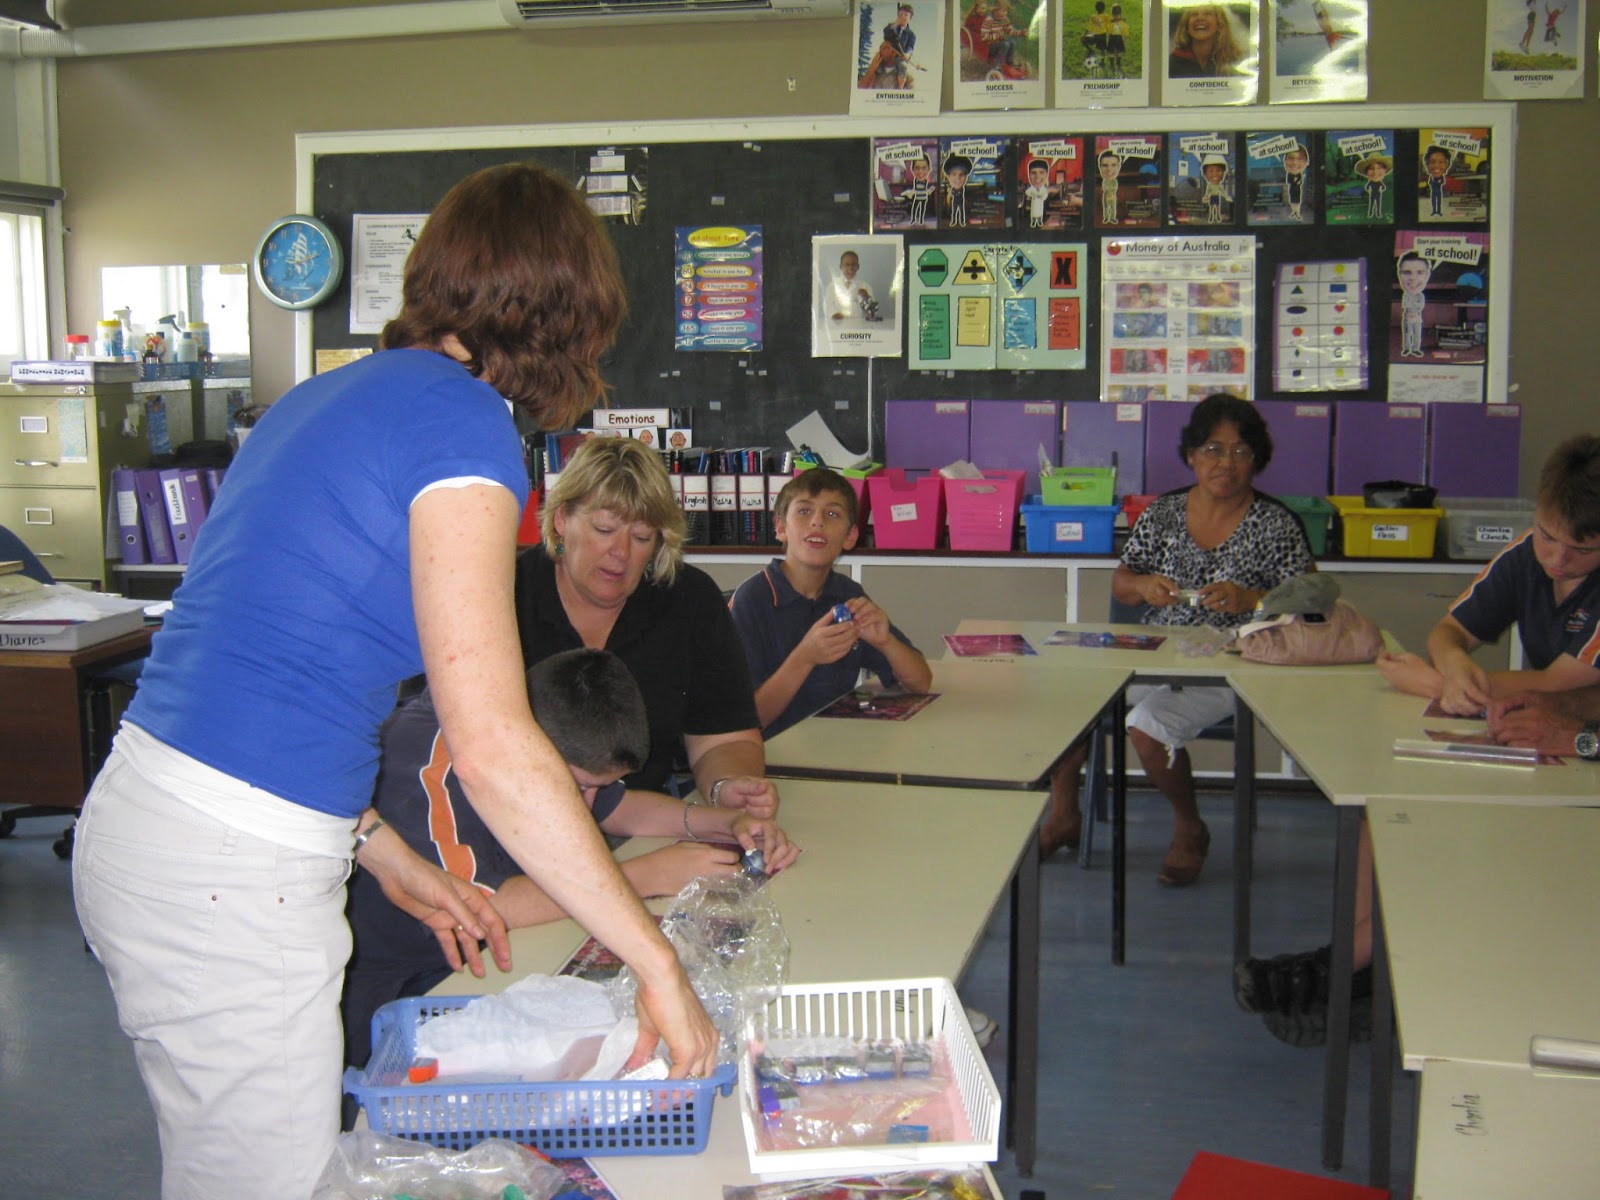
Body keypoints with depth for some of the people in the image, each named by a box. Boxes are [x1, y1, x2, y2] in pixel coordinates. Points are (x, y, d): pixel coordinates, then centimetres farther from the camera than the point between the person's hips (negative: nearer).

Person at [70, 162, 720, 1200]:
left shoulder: (330, 396, 14)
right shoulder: (459, 418, -13)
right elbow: (491, 744, -21)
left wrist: (386, 857, 20)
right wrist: (660, 966, -15)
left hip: (138, 819, 9)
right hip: (226, 881, -9)